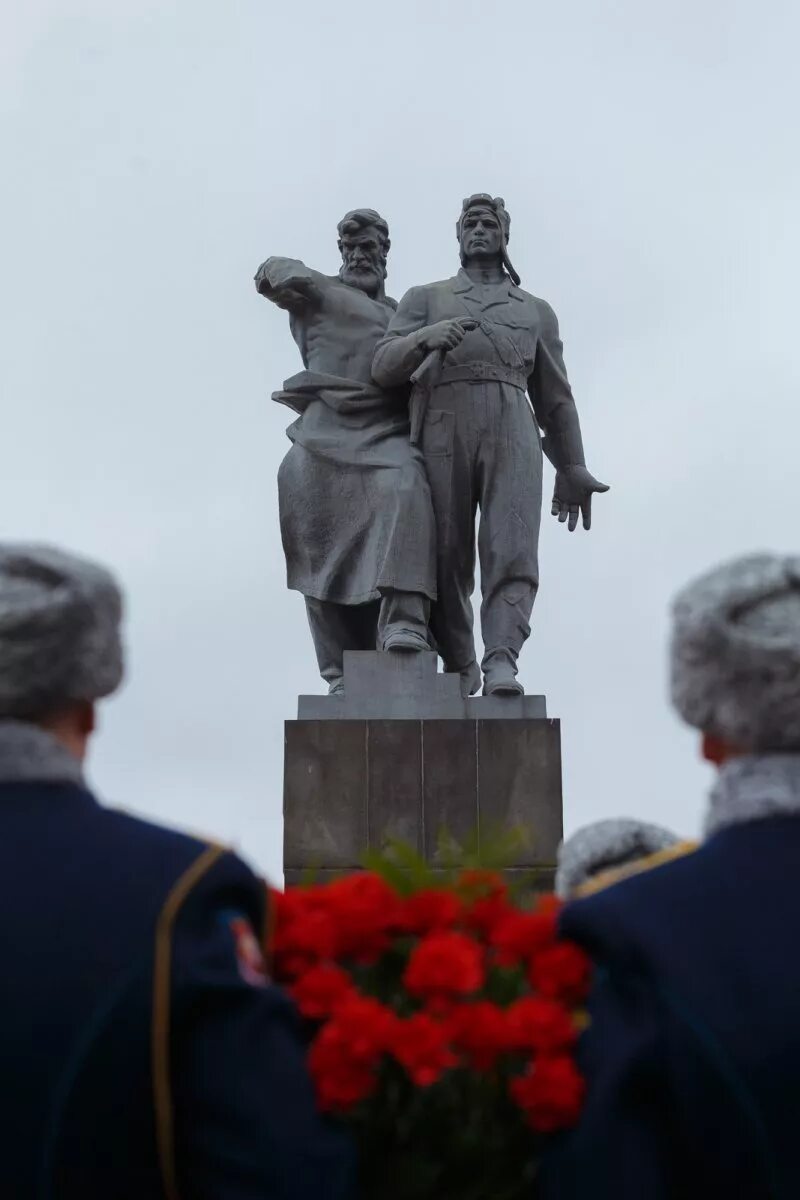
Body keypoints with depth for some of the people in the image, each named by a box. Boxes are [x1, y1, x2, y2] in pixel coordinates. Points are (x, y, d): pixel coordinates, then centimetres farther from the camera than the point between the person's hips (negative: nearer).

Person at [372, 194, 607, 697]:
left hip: (512, 432, 0)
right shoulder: (424, 299, 22)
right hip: (444, 430, 0)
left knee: (512, 548, -19)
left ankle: (502, 666, -31)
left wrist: (573, 471, 16)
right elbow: (385, 367, 6)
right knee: (446, 556, -5)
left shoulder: (536, 311, 28)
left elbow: (555, 397, 26)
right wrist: (427, 337, -16)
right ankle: (459, 667, 8)